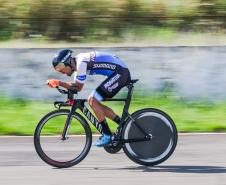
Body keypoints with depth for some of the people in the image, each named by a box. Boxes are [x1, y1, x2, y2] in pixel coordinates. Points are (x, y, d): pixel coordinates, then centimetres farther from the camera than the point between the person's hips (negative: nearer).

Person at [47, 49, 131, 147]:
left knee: (92, 100, -12)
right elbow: (75, 86, 14)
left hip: (120, 72, -10)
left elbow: (78, 87, -14)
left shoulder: (81, 63, -18)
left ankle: (107, 135, -7)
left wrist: (58, 82, -13)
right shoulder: (77, 62, 11)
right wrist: (57, 83, 2)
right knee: (94, 102, 10)